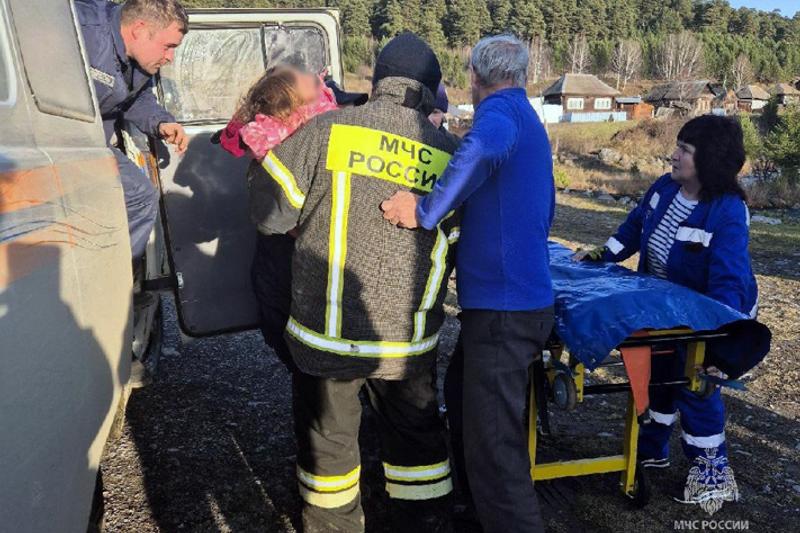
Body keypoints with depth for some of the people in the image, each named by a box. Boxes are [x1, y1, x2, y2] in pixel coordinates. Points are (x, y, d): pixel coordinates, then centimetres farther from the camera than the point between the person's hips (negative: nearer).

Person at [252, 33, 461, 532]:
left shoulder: (327, 130, -11)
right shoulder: (452, 156, -2)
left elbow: (272, 215, -6)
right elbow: (453, 248, 6)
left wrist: (264, 155, 12)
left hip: (327, 333, -2)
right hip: (410, 340, 2)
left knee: (327, 445, 18)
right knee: (417, 440, 21)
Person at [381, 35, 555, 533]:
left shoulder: (501, 109, -10)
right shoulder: (527, 119, 19)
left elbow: (484, 147, -38)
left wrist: (424, 210, -29)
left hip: (504, 304, -10)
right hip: (521, 295, 10)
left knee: (494, 443, -2)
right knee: (465, 402, 26)